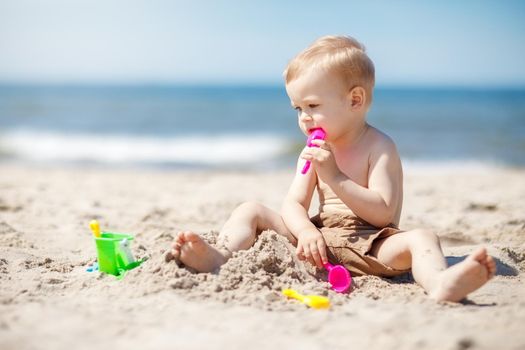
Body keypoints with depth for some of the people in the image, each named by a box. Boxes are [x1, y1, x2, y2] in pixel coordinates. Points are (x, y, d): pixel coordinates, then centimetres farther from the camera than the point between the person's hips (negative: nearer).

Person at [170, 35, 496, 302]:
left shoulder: (379, 147, -7)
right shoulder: (315, 152, 13)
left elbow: (382, 213, -17)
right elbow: (293, 203, 5)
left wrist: (335, 176, -23)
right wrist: (305, 231, -19)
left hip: (368, 246, -5)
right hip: (319, 241, 6)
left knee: (420, 238, -35)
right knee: (251, 210, -5)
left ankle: (441, 284, -67)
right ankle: (219, 257, -33)